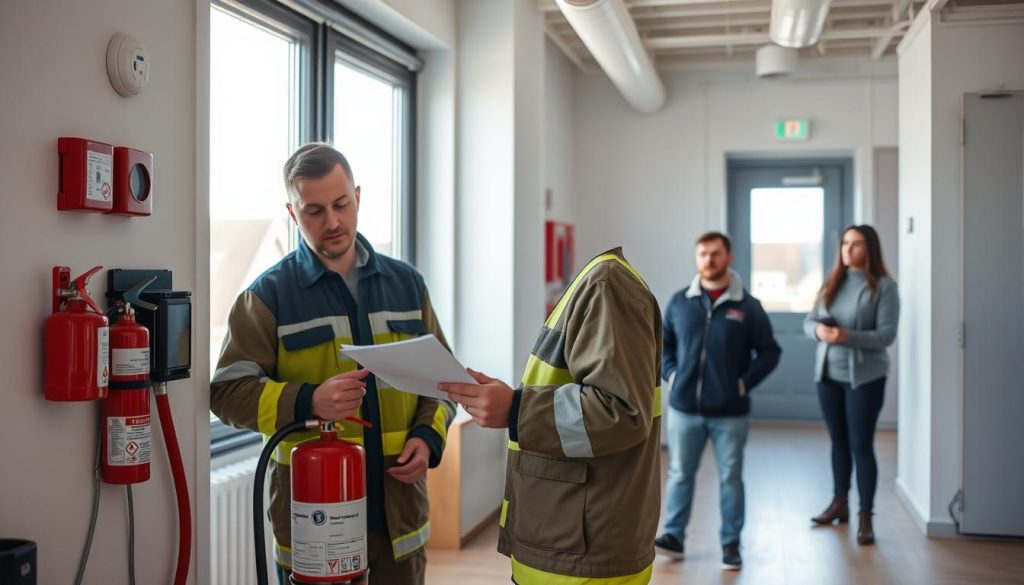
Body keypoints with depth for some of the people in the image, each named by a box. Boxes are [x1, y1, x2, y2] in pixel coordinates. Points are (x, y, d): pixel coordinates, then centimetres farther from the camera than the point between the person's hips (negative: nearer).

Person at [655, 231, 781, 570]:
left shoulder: (747, 306, -3)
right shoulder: (680, 302, 3)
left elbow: (769, 351, 2)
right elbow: (663, 344, 15)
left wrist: (745, 382, -7)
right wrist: (670, 373, 1)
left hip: (730, 413, -1)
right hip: (684, 408, 2)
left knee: (730, 478, 8)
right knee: (680, 474, 9)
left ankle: (731, 543, 20)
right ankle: (674, 536, 19)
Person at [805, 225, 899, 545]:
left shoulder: (883, 286, -8)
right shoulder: (832, 282, 8)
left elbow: (887, 335, -14)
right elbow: (808, 321, 7)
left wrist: (848, 336, -26)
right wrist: (818, 329, -16)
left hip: (864, 377, -5)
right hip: (828, 374, 5)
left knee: (861, 445, -2)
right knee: (839, 442, 16)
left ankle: (865, 517, 6)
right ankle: (839, 503, 30)